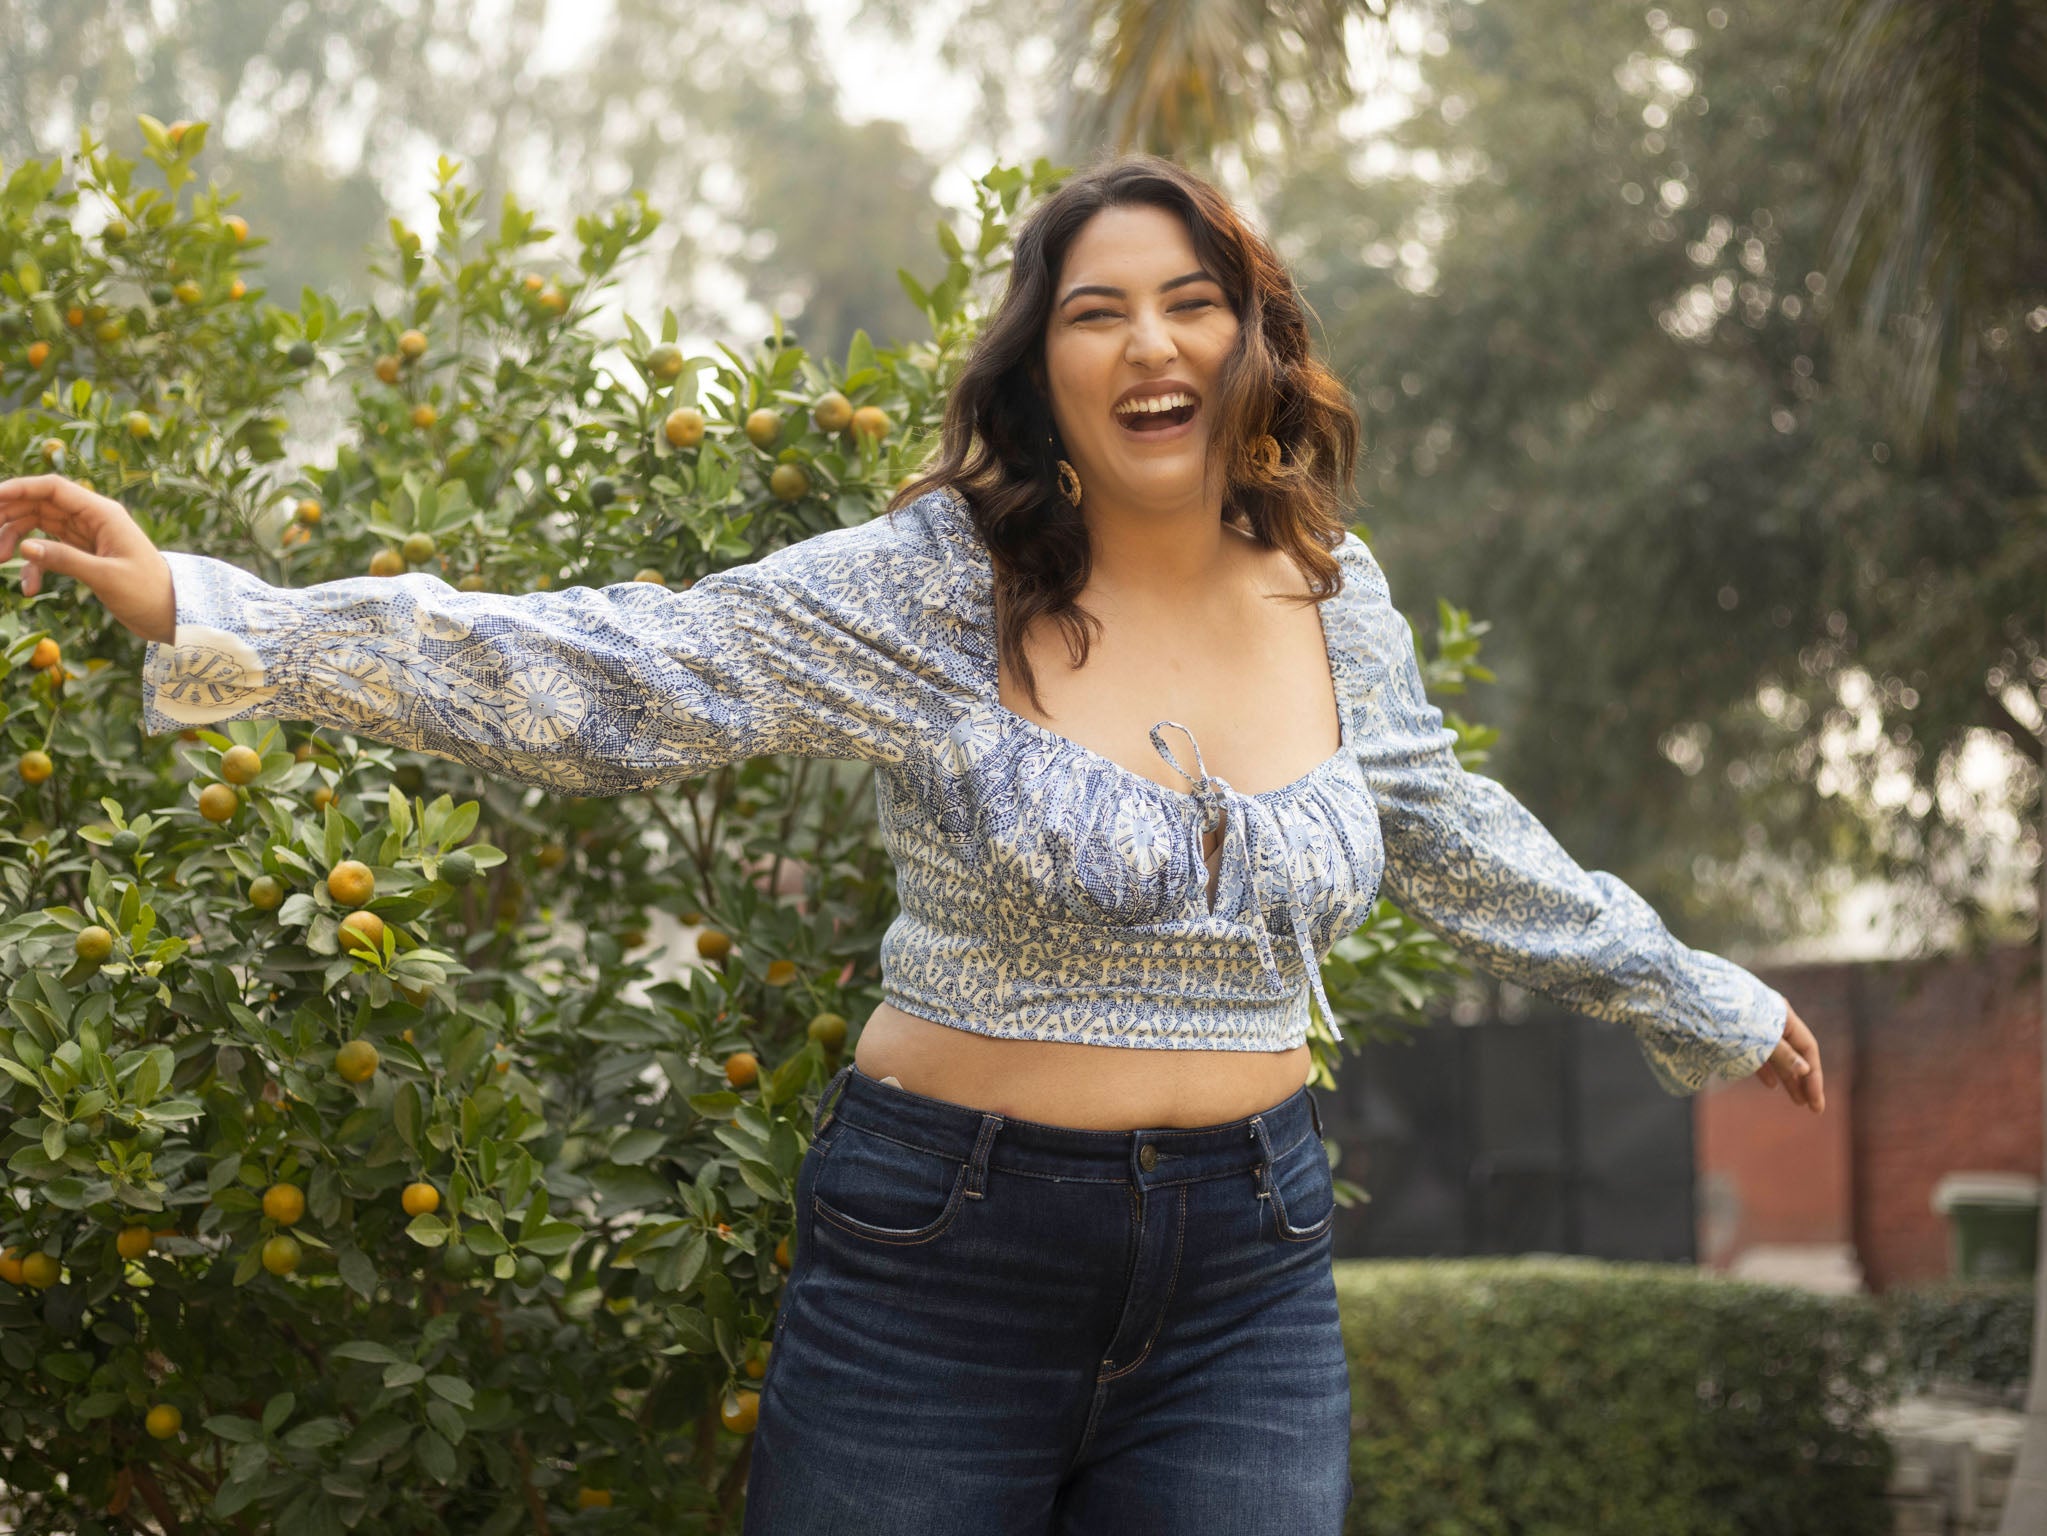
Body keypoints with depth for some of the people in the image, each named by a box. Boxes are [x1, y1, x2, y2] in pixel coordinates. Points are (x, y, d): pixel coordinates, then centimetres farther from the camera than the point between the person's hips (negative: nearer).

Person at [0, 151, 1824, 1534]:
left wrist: (1698, 1001, 31)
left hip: (1248, 1278, 4)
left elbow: (1454, 843, 20)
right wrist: (203, 613, -27)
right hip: (944, 1259, -3)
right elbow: (606, 676, -17)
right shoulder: (932, 588, -10)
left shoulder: (1331, 599, 4)